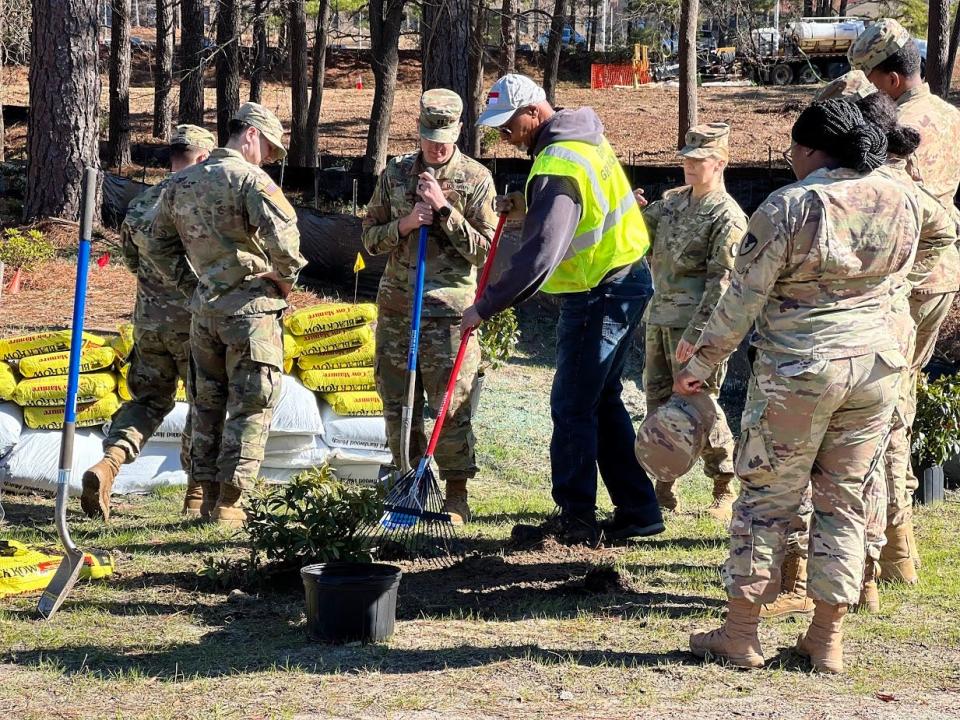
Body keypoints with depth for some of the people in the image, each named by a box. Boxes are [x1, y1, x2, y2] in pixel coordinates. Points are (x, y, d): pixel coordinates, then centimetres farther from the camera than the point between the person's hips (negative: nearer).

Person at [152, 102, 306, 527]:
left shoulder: (181, 182, 11)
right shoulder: (249, 178, -12)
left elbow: (162, 240, 20)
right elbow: (283, 233, -24)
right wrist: (286, 277, -7)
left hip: (204, 307, 7)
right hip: (251, 308, -6)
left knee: (207, 403, 15)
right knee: (251, 406, 0)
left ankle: (208, 495, 18)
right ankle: (230, 502, -2)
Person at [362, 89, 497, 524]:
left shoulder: (476, 179, 0)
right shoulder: (395, 174, 10)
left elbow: (485, 249, -6)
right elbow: (370, 237, 11)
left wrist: (444, 209, -13)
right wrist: (402, 226, -8)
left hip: (449, 308, -4)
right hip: (397, 305, 4)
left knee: (452, 407, -3)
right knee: (398, 403, 7)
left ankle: (456, 497, 5)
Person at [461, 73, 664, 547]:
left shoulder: (559, 167, -23)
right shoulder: (583, 139, 9)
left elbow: (540, 256, -29)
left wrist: (485, 307, -23)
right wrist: (528, 205, 10)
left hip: (600, 295, -10)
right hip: (625, 281, 10)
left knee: (572, 407, -4)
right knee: (602, 402, 16)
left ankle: (575, 521, 2)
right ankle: (637, 512, 21)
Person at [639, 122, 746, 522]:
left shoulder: (727, 216, -11)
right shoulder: (673, 201, 14)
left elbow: (722, 281, -16)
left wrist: (695, 333, -21)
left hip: (693, 324, -8)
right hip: (659, 318, 8)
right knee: (658, 401, 11)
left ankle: (724, 491, 5)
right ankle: (664, 488, 21)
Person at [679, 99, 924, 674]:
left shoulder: (789, 207, -15)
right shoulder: (902, 202, 1)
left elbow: (744, 298, -10)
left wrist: (702, 363, 0)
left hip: (798, 372, -5)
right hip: (876, 367, 5)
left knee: (768, 498, 6)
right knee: (844, 501, 13)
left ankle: (742, 634, 12)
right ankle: (829, 639, 16)